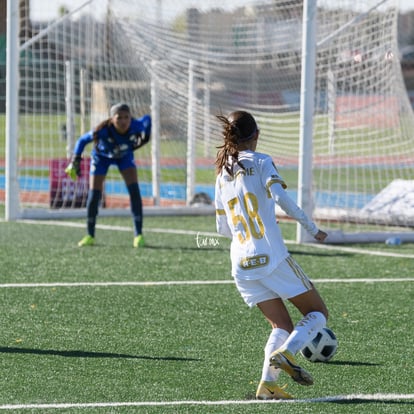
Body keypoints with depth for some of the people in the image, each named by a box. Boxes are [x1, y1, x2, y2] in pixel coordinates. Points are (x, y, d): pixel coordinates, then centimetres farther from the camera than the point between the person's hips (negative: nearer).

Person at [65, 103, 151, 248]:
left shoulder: (135, 126, -37)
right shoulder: (102, 131, -41)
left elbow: (147, 119, -12)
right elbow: (82, 140, -22)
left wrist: (145, 137, -5)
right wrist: (75, 163, -20)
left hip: (125, 155, 1)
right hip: (102, 156, -1)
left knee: (134, 190, -15)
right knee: (94, 195, -5)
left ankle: (138, 235, -10)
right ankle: (90, 236, 14)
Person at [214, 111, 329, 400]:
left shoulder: (222, 174, 16)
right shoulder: (261, 162, -1)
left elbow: (223, 228, 19)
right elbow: (281, 197, -17)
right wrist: (313, 229, -8)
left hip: (241, 265, 6)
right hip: (272, 257, -6)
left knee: (283, 326, 13)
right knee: (318, 313, 6)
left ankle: (268, 384, -7)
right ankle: (285, 353, -20)